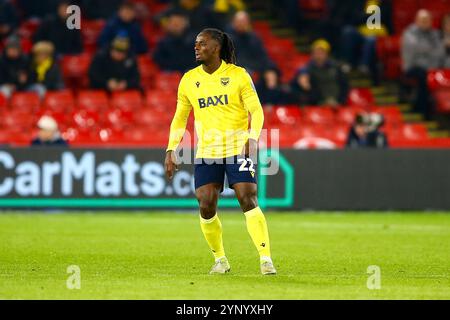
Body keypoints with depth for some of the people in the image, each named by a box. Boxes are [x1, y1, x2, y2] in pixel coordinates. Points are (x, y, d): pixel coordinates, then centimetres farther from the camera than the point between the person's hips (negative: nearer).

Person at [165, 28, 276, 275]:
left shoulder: (238, 75, -3)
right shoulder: (189, 80, 8)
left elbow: (256, 110, -5)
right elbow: (179, 118, 15)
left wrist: (252, 138, -21)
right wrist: (171, 150, 6)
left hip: (238, 149, -3)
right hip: (206, 152, 4)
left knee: (248, 201, -14)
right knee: (206, 207, -4)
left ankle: (266, 259, -12)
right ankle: (220, 259, 14)